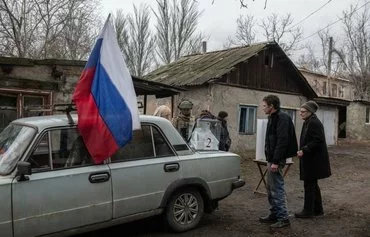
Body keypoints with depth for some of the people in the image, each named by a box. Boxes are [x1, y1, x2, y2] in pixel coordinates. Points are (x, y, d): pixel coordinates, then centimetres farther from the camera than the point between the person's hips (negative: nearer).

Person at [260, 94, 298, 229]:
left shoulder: (282, 118, -16)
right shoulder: (273, 118, 15)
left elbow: (282, 141, -22)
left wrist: (276, 161, -24)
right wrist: (270, 159, 17)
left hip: (276, 160, -10)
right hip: (272, 159, 10)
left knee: (277, 189, -4)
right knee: (270, 188, 16)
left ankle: (283, 218, 4)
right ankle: (274, 214, 26)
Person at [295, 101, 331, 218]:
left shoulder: (315, 123, -17)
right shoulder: (307, 123, 13)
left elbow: (317, 141, -23)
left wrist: (304, 151, -23)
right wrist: (302, 150, 10)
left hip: (313, 160, -10)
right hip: (310, 160, 10)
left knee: (309, 185, -2)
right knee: (313, 184, 17)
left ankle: (308, 211, 8)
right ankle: (318, 209, 28)